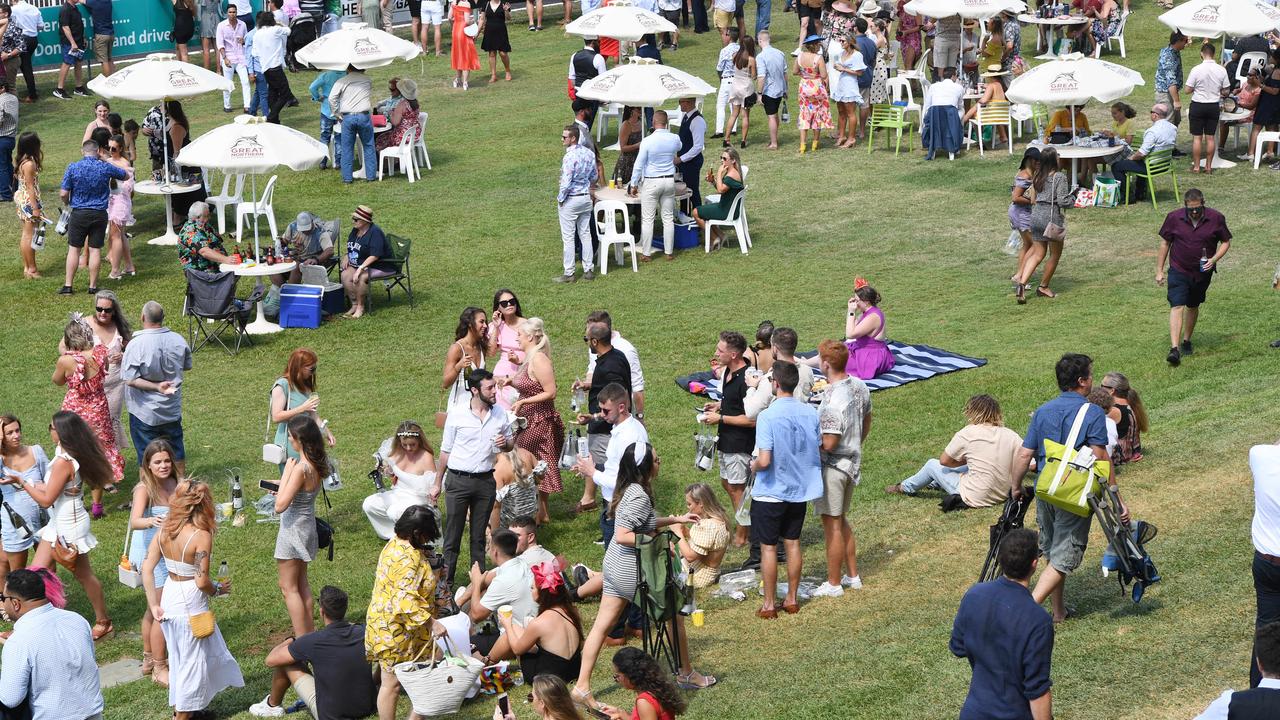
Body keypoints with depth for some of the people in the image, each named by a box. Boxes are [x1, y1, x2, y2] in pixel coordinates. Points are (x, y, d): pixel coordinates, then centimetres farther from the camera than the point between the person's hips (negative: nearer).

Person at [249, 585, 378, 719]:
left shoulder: (313, 641, -17)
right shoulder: (363, 633, -8)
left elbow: (271, 661, -5)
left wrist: (290, 641, 14)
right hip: (369, 708, 3)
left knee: (285, 661, 8)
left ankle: (273, 706, 34)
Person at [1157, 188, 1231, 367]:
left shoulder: (1216, 218, -8)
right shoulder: (1174, 218, -9)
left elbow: (1226, 242, 3)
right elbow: (1165, 243, 2)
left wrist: (1214, 259, -15)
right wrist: (1159, 270, 3)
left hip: (1202, 272, 2)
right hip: (1178, 270, -2)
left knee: (1193, 306, 17)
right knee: (1177, 307, -14)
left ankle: (1186, 340, 37)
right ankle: (1174, 349, -22)